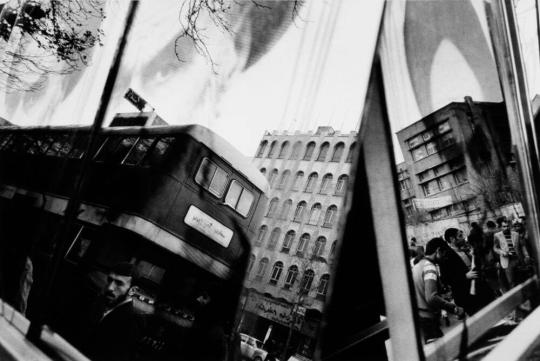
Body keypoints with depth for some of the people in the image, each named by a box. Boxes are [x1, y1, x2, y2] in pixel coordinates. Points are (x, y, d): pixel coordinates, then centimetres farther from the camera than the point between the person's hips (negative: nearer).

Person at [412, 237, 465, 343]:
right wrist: (455, 308, -24)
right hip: (428, 319, -9)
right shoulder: (430, 267, -16)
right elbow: (431, 298, -28)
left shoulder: (417, 266, 13)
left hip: (418, 317, 9)